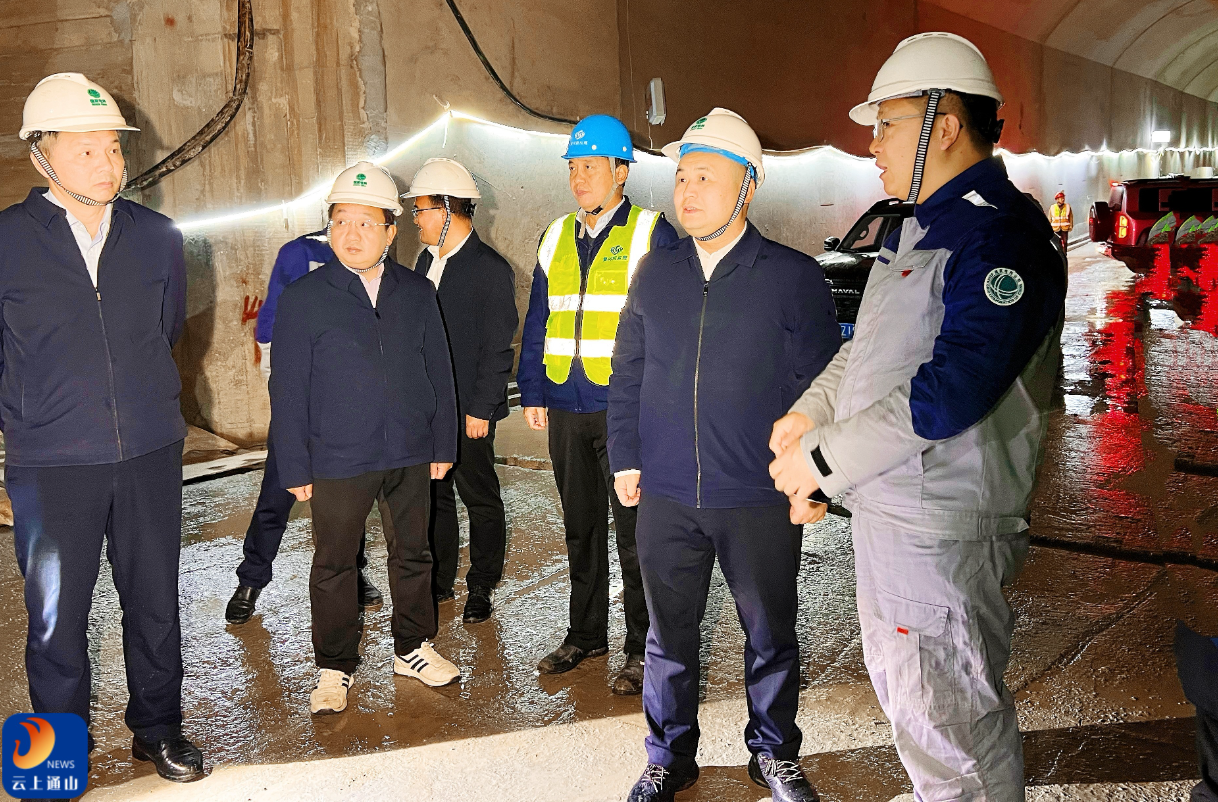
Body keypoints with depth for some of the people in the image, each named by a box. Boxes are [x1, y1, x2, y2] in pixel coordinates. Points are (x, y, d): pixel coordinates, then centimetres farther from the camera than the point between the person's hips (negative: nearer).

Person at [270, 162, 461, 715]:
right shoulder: (303, 298, -5)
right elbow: (288, 389, -4)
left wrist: (443, 445, 6)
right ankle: (335, 668, 25)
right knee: (334, 566, 9)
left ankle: (412, 648, 34)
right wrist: (295, 467, -5)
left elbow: (438, 372, 8)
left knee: (413, 554, 15)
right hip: (337, 461, -2)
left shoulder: (417, 292, 3)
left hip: (410, 455, 3)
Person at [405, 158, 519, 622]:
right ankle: (439, 581, 28)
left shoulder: (491, 269, -11)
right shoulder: (426, 261, 12)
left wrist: (481, 409, -15)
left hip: (469, 410, -7)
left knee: (480, 498, 6)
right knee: (433, 495, 14)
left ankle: (481, 588, 19)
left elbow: (498, 349, -12)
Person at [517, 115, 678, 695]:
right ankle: (586, 634, 30)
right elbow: (537, 321, 16)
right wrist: (532, 392, 11)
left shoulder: (650, 233, -3)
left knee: (634, 533, 2)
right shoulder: (556, 238, 13)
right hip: (565, 409, 5)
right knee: (580, 529, 15)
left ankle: (642, 649, 16)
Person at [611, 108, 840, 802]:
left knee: (771, 634, 13)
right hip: (666, 495, 3)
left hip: (762, 500, -2)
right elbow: (627, 372, 11)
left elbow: (818, 386, -4)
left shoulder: (794, 276, -5)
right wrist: (626, 459, 7)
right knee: (670, 633, 13)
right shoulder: (656, 270, 6)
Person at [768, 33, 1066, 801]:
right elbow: (870, 343, 21)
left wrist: (825, 459, -23)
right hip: (886, 507, 10)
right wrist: (810, 412, 4)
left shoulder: (1000, 235, -21)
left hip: (942, 529, -10)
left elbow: (954, 386, -30)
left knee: (948, 722, 3)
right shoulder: (917, 228, 13)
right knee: (902, 689, 25)